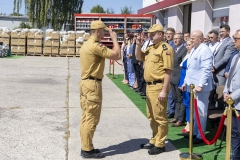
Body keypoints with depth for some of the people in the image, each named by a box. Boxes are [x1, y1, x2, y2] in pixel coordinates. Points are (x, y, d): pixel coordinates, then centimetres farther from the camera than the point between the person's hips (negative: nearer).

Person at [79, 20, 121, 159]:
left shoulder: (87, 45, 15)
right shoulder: (95, 46, -17)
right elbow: (117, 56, -16)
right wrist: (115, 39, -7)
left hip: (85, 83, 10)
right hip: (93, 84, -10)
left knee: (86, 117, 13)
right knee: (92, 118, -3)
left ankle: (86, 147, 21)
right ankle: (88, 150, 5)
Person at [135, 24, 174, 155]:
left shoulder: (165, 48, -14)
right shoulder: (151, 48, 14)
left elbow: (168, 71, -18)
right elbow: (139, 57, 25)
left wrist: (164, 90, -22)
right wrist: (138, 45, 8)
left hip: (158, 87, -9)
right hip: (149, 86, 9)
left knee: (159, 117, 0)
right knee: (152, 116, 18)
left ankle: (160, 144, 10)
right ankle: (154, 140, 30)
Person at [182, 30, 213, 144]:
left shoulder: (205, 50, -14)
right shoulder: (193, 50, 15)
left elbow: (206, 70, -20)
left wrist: (200, 85, -23)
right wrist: (186, 82, 20)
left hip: (200, 87, -10)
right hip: (193, 85, 10)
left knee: (201, 111, -1)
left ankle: (200, 136, 7)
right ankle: (195, 132, 29)